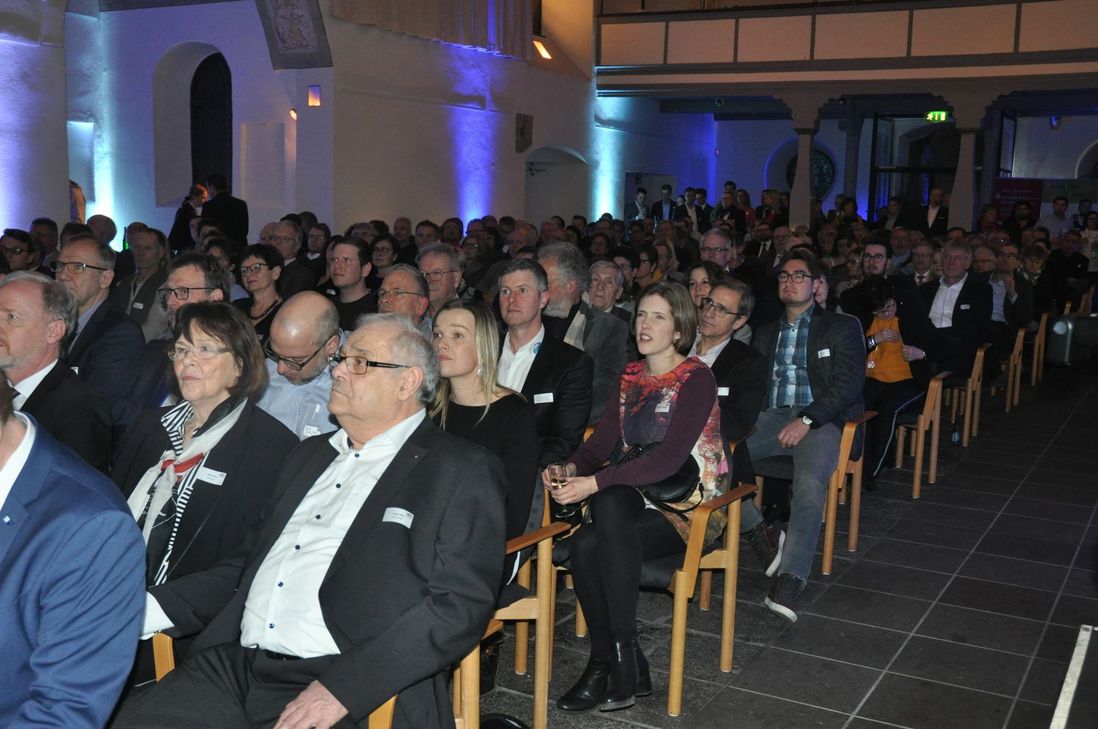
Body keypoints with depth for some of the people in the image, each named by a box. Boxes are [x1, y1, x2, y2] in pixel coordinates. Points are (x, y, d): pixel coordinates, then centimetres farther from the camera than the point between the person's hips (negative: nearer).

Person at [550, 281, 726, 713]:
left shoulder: (696, 378, -10)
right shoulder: (631, 376, 12)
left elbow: (669, 459, -22)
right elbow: (603, 440, 5)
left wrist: (595, 483, -29)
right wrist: (572, 468, -17)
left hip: (688, 504, -5)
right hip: (636, 498, 5)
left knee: (587, 544, -29)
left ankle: (616, 660, -17)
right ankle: (618, 664, -15)